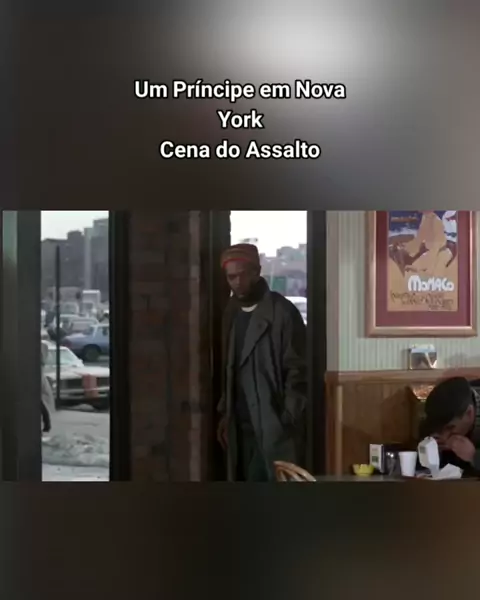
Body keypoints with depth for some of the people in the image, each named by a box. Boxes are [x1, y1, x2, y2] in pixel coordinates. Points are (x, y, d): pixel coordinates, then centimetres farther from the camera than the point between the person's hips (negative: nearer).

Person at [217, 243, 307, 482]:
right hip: (241, 423, 7)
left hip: (274, 424, -6)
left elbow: (298, 370, -12)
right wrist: (225, 413, 13)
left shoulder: (282, 312, -10)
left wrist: (289, 418, -16)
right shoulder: (232, 313, 11)